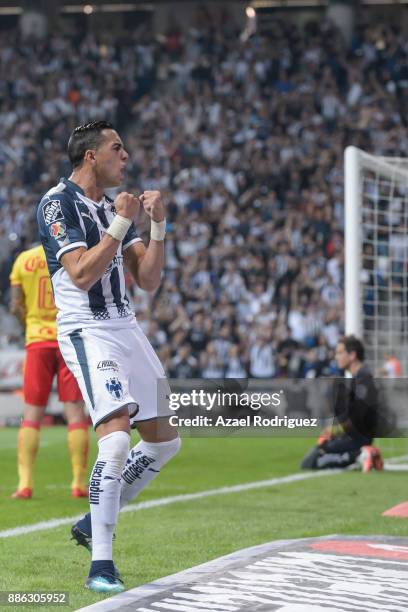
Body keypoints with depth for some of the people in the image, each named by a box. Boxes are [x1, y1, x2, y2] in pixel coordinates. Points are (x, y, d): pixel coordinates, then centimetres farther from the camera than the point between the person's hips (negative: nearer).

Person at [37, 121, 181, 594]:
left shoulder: (114, 206, 15)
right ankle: (100, 566, -20)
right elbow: (82, 274, -19)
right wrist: (121, 224, -16)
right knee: (116, 438, -23)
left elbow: (148, 280, 12)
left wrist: (157, 225, 1)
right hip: (87, 330, -9)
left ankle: (93, 522, 25)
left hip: (125, 328, 9)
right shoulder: (58, 203, -9)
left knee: (164, 440, 11)